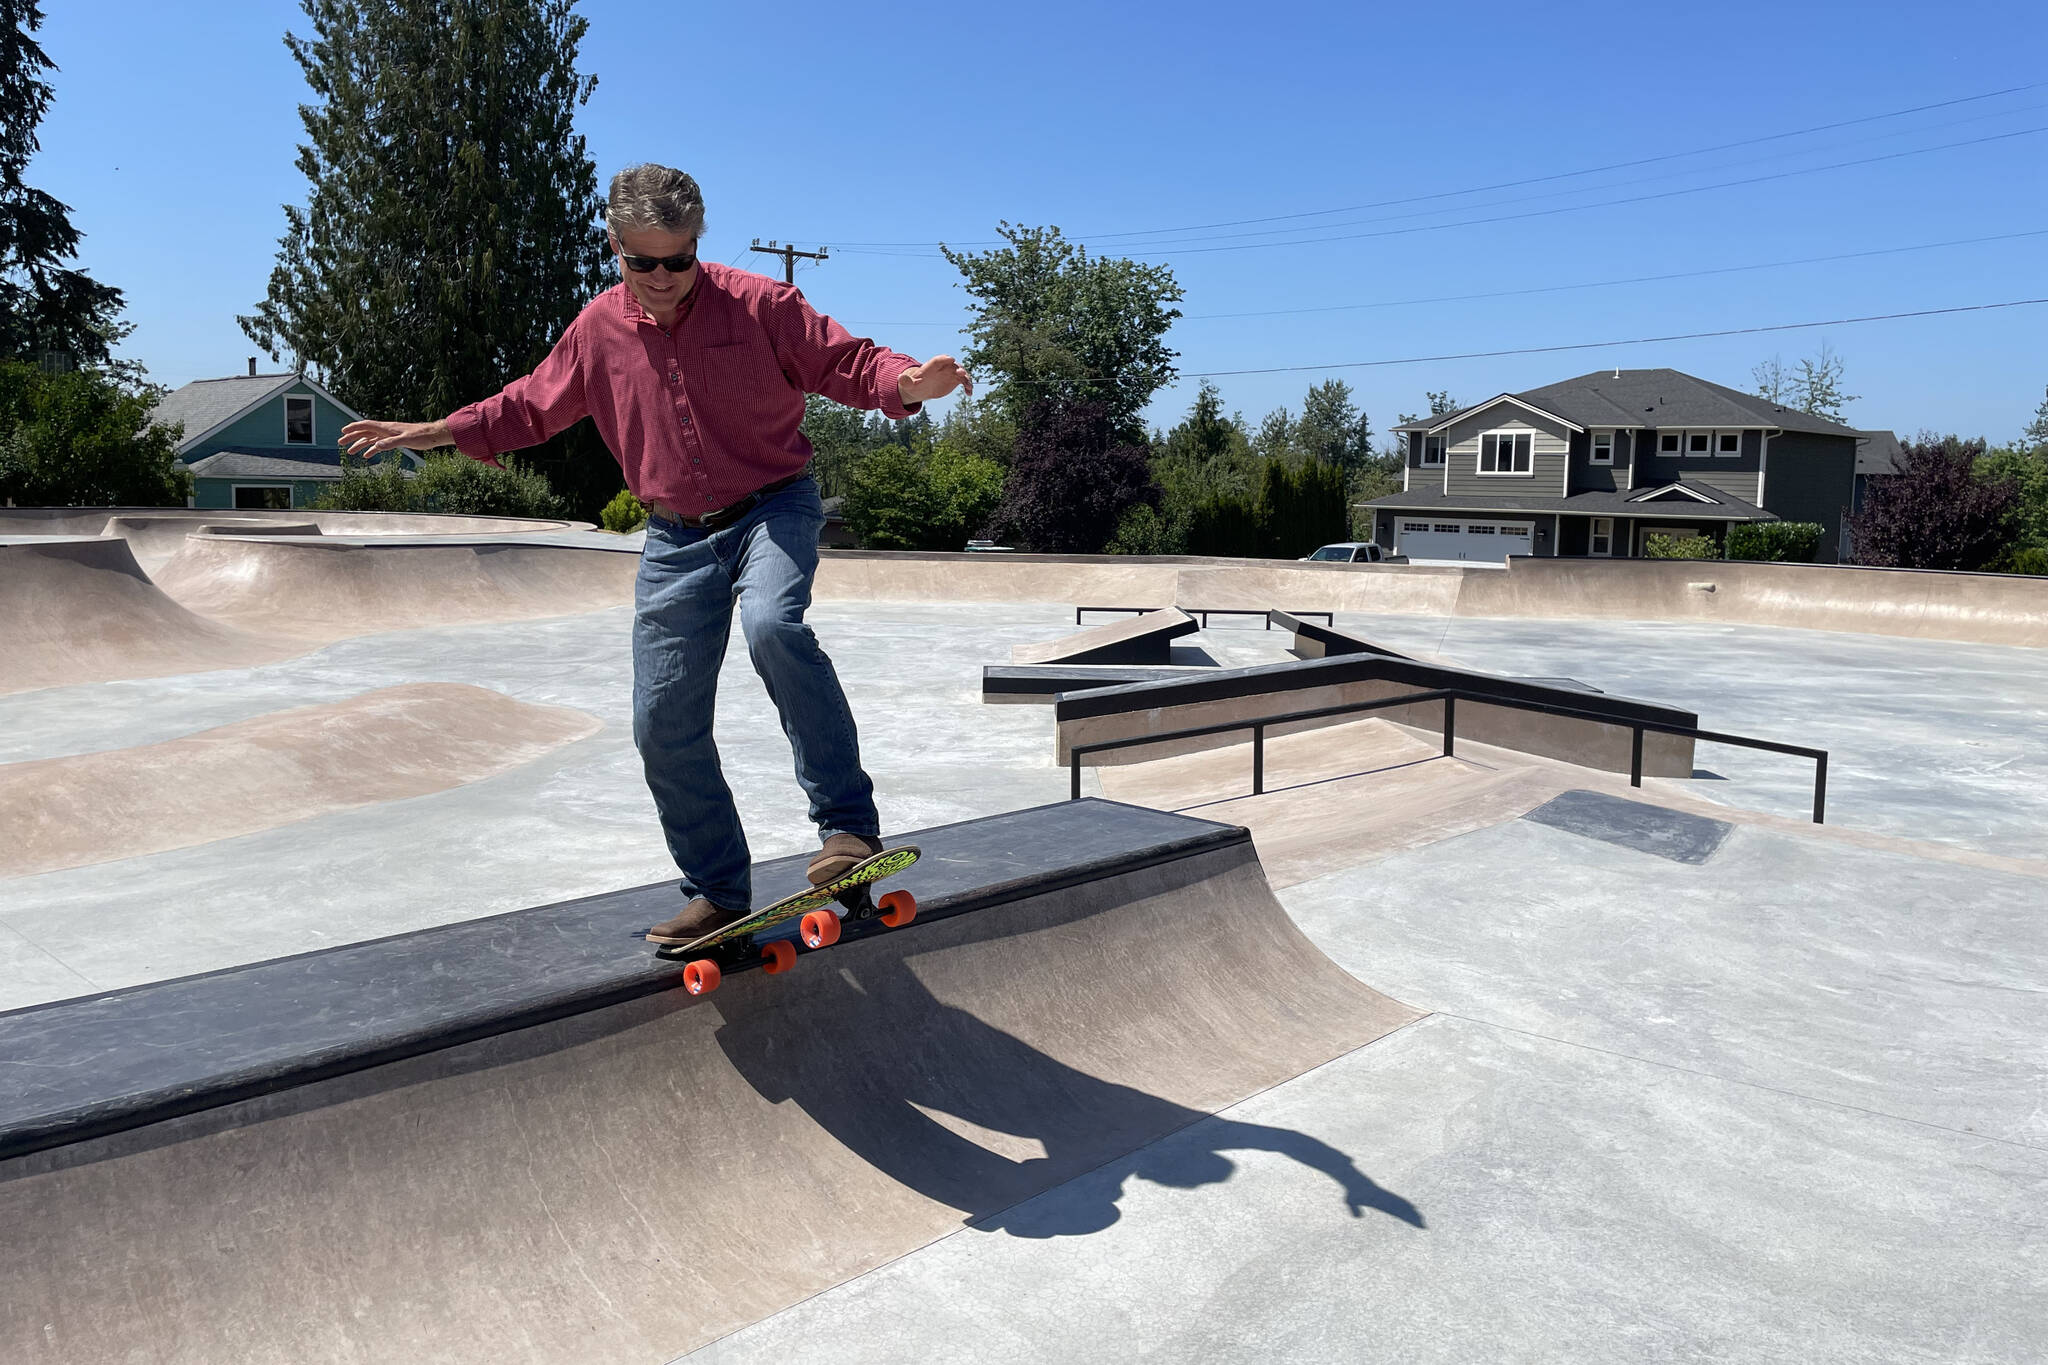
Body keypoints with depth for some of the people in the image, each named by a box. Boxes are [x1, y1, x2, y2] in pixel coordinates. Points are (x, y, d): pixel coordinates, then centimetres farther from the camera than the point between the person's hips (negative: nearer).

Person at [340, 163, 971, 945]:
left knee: (772, 624, -38)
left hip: (772, 508, -4)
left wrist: (910, 384, -30)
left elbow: (847, 364, -9)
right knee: (663, 721, 0)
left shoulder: (758, 303, -7)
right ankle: (717, 894, 16)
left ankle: (848, 821, -27)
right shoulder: (599, 329, 4)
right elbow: (529, 408, 16)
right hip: (677, 537, 4)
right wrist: (431, 433, 9)